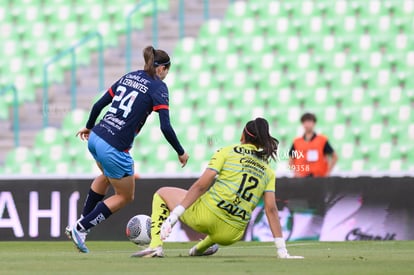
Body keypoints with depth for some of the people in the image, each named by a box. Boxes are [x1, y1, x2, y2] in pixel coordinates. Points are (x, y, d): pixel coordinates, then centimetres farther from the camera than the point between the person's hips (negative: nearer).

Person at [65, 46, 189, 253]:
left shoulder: (129, 77, 13)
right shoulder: (158, 87, -6)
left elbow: (99, 104, 15)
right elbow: (165, 127, -13)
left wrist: (89, 127, 32)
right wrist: (181, 153, -1)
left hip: (95, 138, 7)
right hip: (114, 148, -7)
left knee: (107, 177, 37)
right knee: (125, 196, 14)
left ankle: (80, 224, 36)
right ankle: (80, 229, 7)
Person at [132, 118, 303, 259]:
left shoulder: (227, 152, 4)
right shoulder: (268, 172, 12)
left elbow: (201, 185, -6)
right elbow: (271, 210, 4)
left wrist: (173, 216, -10)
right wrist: (282, 251, 4)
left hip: (205, 216, -4)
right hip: (230, 236, 4)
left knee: (162, 194, 21)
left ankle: (156, 246, 3)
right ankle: (201, 248, 44)